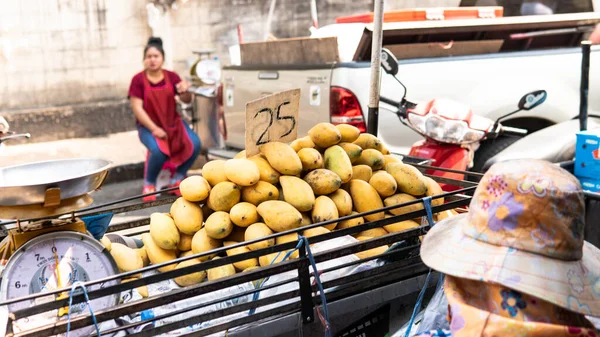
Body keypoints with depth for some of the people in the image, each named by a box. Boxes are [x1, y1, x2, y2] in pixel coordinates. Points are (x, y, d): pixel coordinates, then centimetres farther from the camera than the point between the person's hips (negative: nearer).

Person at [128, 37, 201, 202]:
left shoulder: (172, 77, 2)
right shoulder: (138, 80, -7)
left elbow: (187, 100, 0)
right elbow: (137, 108, -11)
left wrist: (184, 91, -25)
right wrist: (154, 129, -20)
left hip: (173, 122, 4)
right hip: (148, 126, -3)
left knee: (194, 144, -23)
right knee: (159, 151, -35)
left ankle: (177, 180, 0)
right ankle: (149, 184, -4)